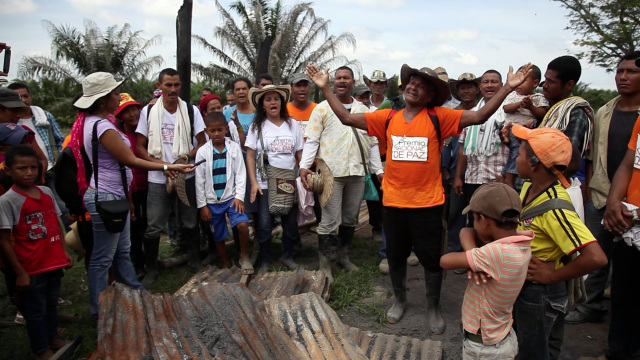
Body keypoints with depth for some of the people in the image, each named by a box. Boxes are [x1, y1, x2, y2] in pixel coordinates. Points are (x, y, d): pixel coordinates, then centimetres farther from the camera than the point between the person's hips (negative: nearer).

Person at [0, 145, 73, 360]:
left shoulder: (46, 192, 2)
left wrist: (64, 252, 9)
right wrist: (19, 273, -13)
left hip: (54, 263, 6)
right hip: (31, 269, -6)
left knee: (51, 303, 22)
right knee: (35, 310, 11)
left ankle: (53, 338, 41)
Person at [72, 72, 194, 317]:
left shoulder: (93, 121, 10)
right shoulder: (102, 126, -21)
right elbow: (130, 161, -22)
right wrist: (167, 167, -21)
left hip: (115, 195, 10)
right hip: (106, 198, -10)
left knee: (122, 251, 19)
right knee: (103, 258, 2)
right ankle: (99, 312, 15)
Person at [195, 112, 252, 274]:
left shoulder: (234, 148, -2)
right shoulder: (202, 152, -2)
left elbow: (240, 174, -2)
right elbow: (199, 181, 0)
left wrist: (239, 197, -11)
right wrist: (202, 205, -1)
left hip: (231, 197, -1)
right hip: (212, 201, 1)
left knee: (242, 224, -23)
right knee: (218, 237, 10)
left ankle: (244, 257, 0)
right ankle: (225, 266, 30)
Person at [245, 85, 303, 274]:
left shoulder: (293, 124, 6)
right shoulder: (257, 126, 0)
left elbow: (300, 154, 8)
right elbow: (250, 156, -2)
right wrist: (253, 183, -9)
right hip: (264, 184, -2)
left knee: (291, 222, 7)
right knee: (264, 224, 0)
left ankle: (287, 256, 27)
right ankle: (265, 262, 17)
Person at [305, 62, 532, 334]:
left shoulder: (439, 117, -5)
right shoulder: (388, 118, 1)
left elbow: (479, 116, -11)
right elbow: (347, 118, 0)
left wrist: (507, 87, -19)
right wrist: (325, 88, -3)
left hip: (428, 202, -2)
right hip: (393, 201, 2)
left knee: (431, 258, 11)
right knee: (395, 255, 18)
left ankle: (433, 308, 33)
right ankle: (399, 300, 42)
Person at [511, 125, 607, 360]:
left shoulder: (554, 209, -30)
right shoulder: (529, 187, -5)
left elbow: (596, 257, -37)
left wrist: (553, 276, -25)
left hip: (540, 294, -8)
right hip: (522, 286, 8)